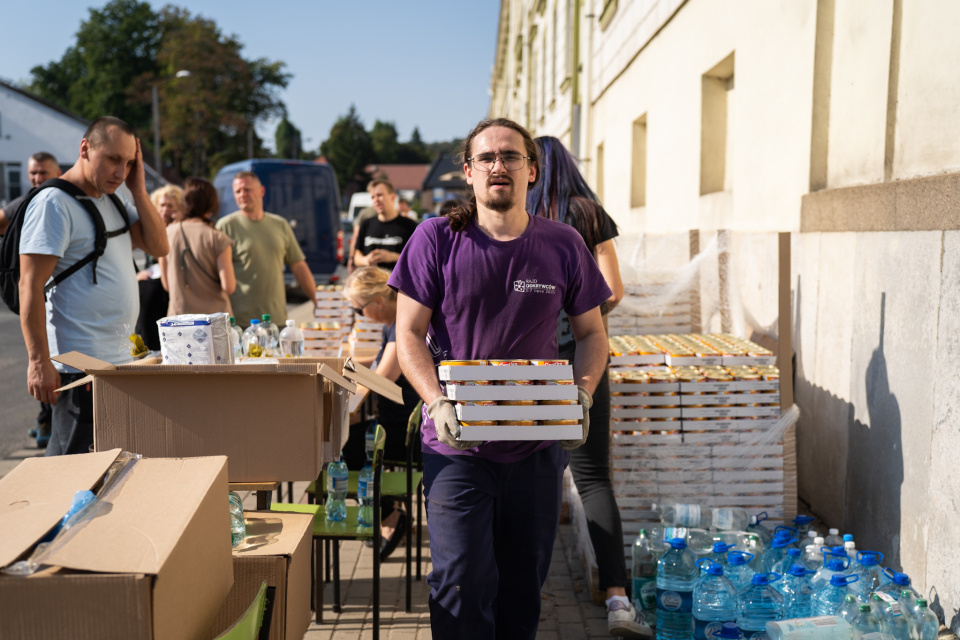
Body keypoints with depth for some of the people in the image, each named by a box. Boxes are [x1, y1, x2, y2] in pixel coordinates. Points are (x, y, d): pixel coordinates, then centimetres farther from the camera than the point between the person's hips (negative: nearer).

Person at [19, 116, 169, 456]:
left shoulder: (113, 202, 16)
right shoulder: (53, 203, -11)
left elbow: (159, 247, 8)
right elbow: (30, 287, -15)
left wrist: (138, 189, 0)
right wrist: (39, 361, -20)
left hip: (120, 361, 9)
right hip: (80, 367, -8)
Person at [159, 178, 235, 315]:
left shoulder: (167, 233, 2)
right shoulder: (217, 238, -8)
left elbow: (166, 285, 8)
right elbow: (229, 287, -11)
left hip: (178, 314, 3)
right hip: (214, 317, -2)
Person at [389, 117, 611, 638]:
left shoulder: (563, 246, 1)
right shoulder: (436, 240, -4)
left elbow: (591, 333, 10)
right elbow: (409, 333, -3)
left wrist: (581, 396, -8)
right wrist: (438, 403, -19)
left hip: (537, 447, 2)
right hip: (457, 447, -2)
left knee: (523, 586, 13)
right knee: (461, 583, -6)